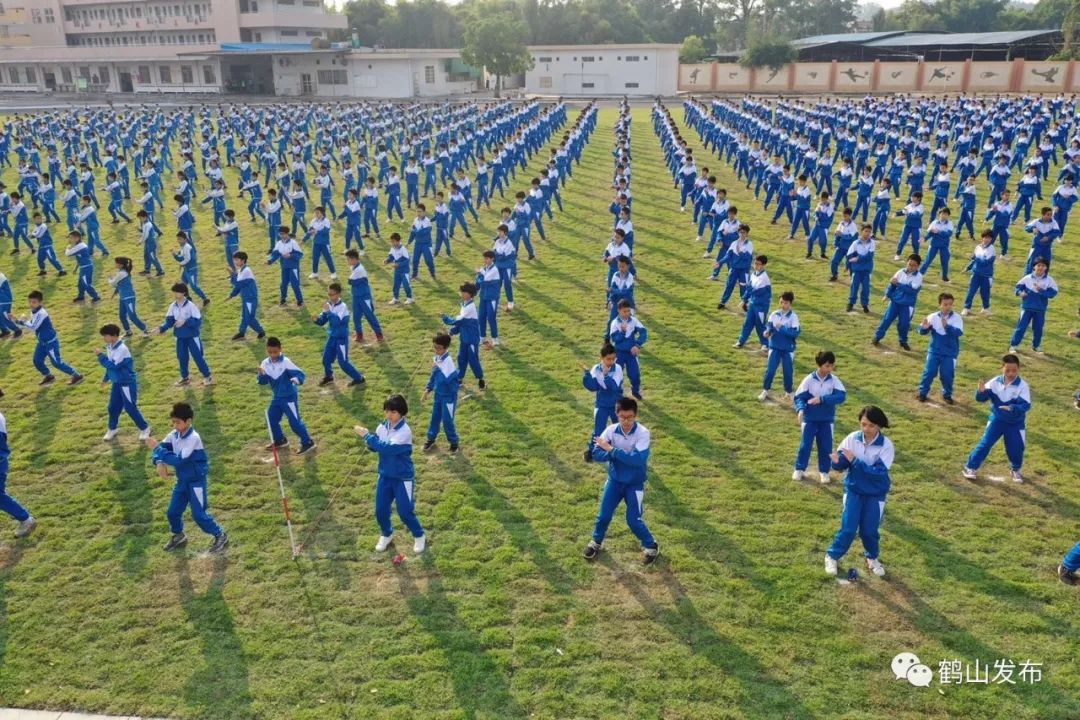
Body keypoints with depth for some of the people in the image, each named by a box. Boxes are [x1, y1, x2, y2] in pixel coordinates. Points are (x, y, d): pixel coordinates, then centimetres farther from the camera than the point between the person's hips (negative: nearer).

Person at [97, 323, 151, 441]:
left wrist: (101, 356, -22)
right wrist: (106, 378, 24)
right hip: (117, 383, 8)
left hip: (127, 383, -8)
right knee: (113, 407, 13)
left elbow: (113, 366, -29)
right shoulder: (109, 347, 4)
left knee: (130, 408, -3)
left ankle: (145, 428, 11)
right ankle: (112, 429, 30)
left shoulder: (122, 349, -25)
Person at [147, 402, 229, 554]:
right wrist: (159, 463, -23)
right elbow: (161, 448, -2)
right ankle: (179, 536, 37)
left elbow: (179, 460, -30)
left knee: (199, 514, -5)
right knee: (172, 512, 12)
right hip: (182, 480, 7)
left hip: (196, 481, -7)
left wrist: (157, 448, -30)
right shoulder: (174, 434, -2)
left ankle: (221, 536, 10)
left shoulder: (193, 438, -25)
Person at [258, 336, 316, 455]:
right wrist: (261, 374, -22)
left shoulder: (286, 362, -19)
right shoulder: (265, 363, -2)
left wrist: (297, 379, -45)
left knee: (295, 421, -9)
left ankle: (308, 442, 1)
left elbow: (300, 374, -22)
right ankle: (280, 440, 35)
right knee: (271, 418, 15)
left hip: (289, 397, -7)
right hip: (277, 397, 7)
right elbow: (263, 382, 0)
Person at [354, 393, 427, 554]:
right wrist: (370, 443, -19)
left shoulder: (405, 430, -24)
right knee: (380, 510, 11)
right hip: (385, 475, 6)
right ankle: (386, 534, 38)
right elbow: (376, 446, 6)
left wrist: (367, 435, -29)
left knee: (405, 512, 0)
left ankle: (419, 536, 25)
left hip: (403, 477, -6)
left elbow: (388, 448, -33)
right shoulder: (382, 426, -3)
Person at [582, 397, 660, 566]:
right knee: (604, 515, 7)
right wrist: (621, 454, -28)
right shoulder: (611, 430, -10)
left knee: (633, 520, -1)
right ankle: (596, 542, 33)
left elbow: (638, 459, -32)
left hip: (635, 484, -3)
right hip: (614, 480, 3)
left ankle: (651, 546, 23)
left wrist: (612, 449, -28)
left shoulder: (643, 433, -20)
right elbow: (596, 454, -15)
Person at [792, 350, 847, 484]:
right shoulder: (809, 379, -10)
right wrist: (801, 409, -29)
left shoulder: (834, 380, -6)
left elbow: (842, 396, -18)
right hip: (809, 419, -1)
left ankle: (824, 471, 22)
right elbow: (799, 396, -10)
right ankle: (799, 469, 19)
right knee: (805, 444, 4)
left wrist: (822, 399, -27)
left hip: (827, 420, 1)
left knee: (826, 446, 6)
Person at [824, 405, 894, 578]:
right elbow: (842, 463, -9)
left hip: (876, 494, -1)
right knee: (848, 528, -3)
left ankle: (872, 558, 34)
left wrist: (854, 460, -31)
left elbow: (879, 471, -26)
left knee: (869, 530, 6)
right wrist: (838, 461, -33)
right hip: (853, 490, 1)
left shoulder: (886, 445, -18)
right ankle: (832, 556, 18)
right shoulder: (852, 439, -12)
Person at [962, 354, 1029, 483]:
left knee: (1016, 448, 4)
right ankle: (971, 467, 6)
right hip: (996, 420, 1)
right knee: (985, 443, -4)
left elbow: (1025, 405, -26)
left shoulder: (1022, 385, -17)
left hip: (1015, 423, -1)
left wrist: (1012, 408, -45)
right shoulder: (995, 382, -11)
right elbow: (981, 398, -11)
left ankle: (1015, 470, 33)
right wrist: (981, 391, -35)